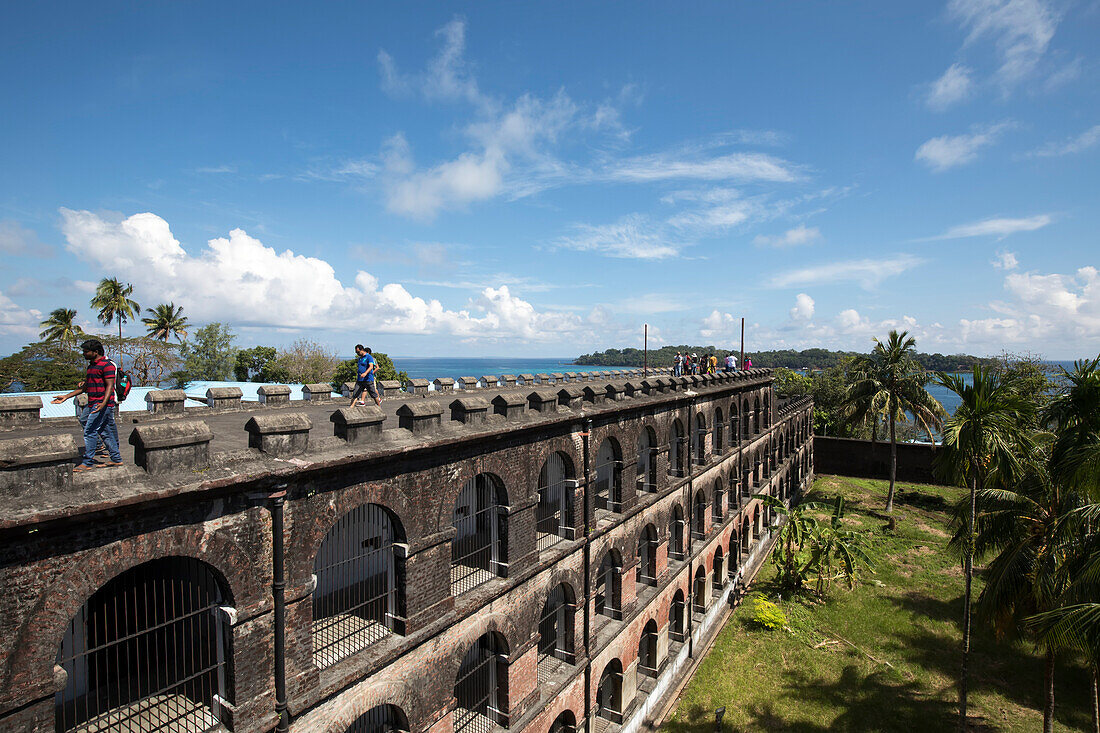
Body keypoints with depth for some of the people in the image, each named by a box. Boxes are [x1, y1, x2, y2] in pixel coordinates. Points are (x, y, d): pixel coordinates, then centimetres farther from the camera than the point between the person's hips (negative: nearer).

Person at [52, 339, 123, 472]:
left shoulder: (107, 365, -11)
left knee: (89, 431, -9)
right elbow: (85, 387, 26)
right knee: (105, 432, 10)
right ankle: (116, 459, 15)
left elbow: (109, 386, -18)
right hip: (93, 405, 10)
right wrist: (66, 397, 21)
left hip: (103, 405, -10)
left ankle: (87, 463, -4)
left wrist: (103, 403, -28)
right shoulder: (91, 366, 20)